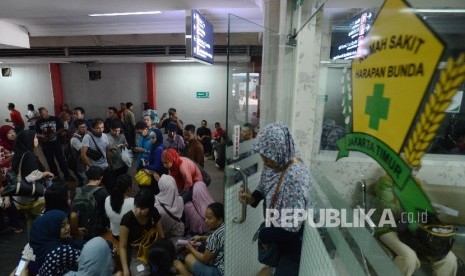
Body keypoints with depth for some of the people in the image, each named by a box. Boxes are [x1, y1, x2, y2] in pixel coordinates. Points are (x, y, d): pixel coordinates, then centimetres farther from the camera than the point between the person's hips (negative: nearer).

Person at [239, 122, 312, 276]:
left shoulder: (295, 176, -35)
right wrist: (252, 198, -14)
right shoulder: (274, 163, -11)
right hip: (274, 226, 7)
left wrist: (264, 235, -18)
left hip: (293, 242, -7)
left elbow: (291, 228, -32)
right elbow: (264, 188, 7)